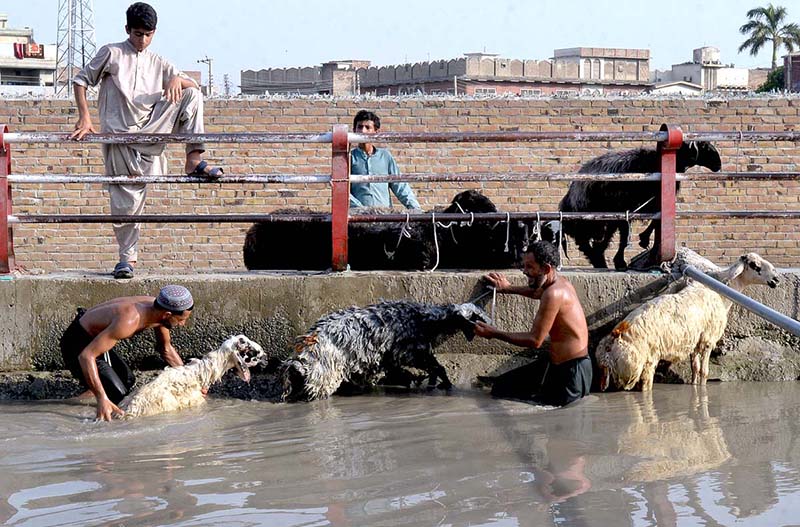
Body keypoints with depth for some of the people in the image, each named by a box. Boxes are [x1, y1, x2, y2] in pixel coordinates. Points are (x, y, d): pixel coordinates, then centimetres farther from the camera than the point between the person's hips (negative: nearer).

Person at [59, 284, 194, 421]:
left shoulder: (158, 310, -11)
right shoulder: (129, 321, -38)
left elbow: (166, 349, 10)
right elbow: (86, 356, -40)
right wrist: (102, 399, -44)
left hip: (94, 339, 9)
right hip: (78, 346, -9)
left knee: (129, 382, 20)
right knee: (118, 398, -14)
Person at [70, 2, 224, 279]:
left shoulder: (158, 64, 16)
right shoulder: (112, 53, 5)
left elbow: (192, 84, 12)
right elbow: (81, 80, 5)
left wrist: (177, 80, -13)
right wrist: (84, 118, -7)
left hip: (149, 134, 3)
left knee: (192, 95, -11)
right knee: (126, 200, -7)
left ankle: (194, 160, -18)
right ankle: (127, 257, 8)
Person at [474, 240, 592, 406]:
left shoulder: (554, 294, -23)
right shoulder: (560, 282, 7)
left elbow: (535, 340, -21)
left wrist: (495, 334, -12)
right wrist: (509, 289, 40)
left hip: (570, 374, -10)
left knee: (501, 390, -11)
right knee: (500, 385, 14)